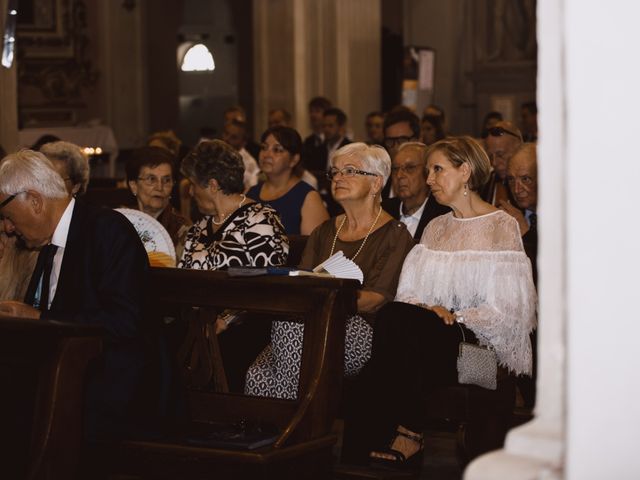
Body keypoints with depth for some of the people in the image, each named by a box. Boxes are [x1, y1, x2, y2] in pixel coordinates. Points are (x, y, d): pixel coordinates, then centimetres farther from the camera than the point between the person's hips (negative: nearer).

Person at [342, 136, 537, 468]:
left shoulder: (502, 226, 2)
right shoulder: (435, 228, 23)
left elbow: (506, 311, -6)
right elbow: (409, 292, 15)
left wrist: (453, 316, -16)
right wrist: (420, 308, -9)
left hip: (483, 336, -5)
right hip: (433, 327, 5)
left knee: (402, 323, -33)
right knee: (392, 315, -30)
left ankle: (408, 435, -30)